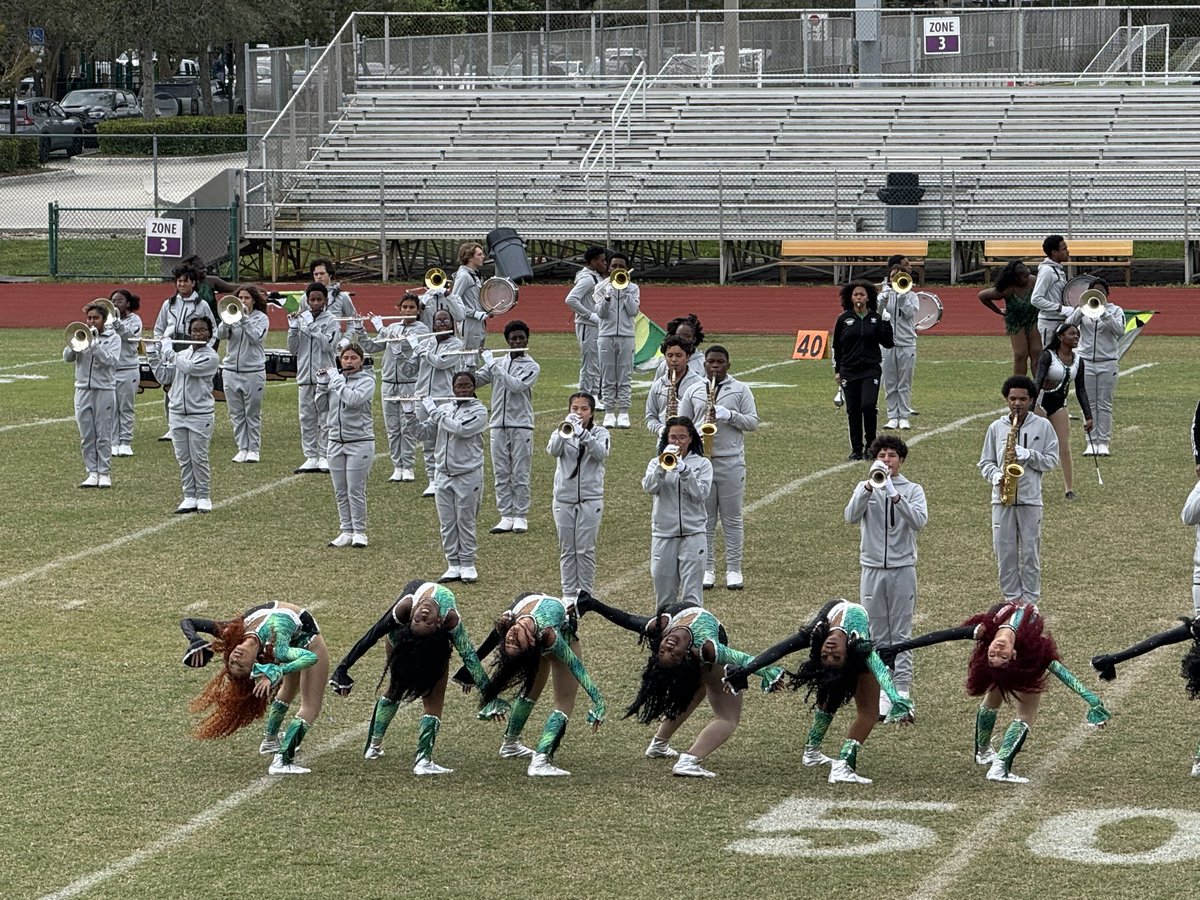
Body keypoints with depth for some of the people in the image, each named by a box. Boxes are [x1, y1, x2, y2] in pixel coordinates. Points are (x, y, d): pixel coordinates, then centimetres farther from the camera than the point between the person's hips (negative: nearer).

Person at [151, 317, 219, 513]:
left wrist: (168, 350, -12)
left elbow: (188, 368, -22)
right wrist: (155, 355, -1)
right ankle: (190, 497, 12)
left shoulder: (210, 357, -7)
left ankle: (204, 497, 7)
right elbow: (164, 378, 10)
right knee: (183, 459, 6)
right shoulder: (181, 355, 11)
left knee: (199, 458, -2)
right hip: (178, 414, 5)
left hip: (200, 415, -5)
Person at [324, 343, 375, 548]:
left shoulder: (366, 380, -6)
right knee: (340, 491, 8)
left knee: (355, 490, -4)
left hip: (359, 442, -5)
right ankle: (346, 531, 15)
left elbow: (353, 399, -22)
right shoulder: (334, 377, 9)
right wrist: (322, 381, 4)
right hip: (336, 441, 5)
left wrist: (337, 381, -14)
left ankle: (359, 532, 5)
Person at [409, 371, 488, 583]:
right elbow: (425, 433, 8)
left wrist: (432, 410, -17)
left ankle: (468, 565, 13)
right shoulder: (444, 409, 9)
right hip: (443, 474, 5)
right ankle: (453, 566, 15)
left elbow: (460, 429, -23)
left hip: (467, 476, -5)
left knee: (465, 522, 2)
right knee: (447, 522, 7)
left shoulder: (479, 411, -7)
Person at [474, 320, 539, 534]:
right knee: (501, 474, 4)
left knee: (520, 474, -1)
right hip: (498, 426, 4)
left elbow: (516, 386, -18)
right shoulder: (497, 363, 11)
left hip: (521, 426, -4)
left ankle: (520, 517, 5)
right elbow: (475, 380, 8)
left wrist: (492, 364, -17)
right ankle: (506, 516, 8)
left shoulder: (531, 367, -1)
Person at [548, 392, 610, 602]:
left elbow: (601, 454, -20)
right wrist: (564, 431, -33)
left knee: (585, 550, 0)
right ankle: (568, 592, 15)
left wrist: (582, 433, -33)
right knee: (567, 550, 7)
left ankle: (586, 593, 8)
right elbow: (553, 450, -16)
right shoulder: (562, 431, 4)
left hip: (590, 499, -2)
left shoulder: (600, 433, 1)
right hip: (564, 498, 2)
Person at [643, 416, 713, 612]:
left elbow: (701, 494, -8)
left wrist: (684, 470, -18)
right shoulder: (656, 463, 8)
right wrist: (664, 465, -23)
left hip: (693, 534, -2)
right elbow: (649, 487, -10)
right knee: (664, 592, 8)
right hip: (663, 533, 2)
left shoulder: (702, 464, 5)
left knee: (692, 594, -7)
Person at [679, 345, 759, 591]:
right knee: (704, 518, 5)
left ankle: (734, 570, 7)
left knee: (732, 519, 2)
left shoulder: (741, 390, 3)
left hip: (731, 462, -2)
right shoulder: (694, 391, 10)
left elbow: (753, 422, 0)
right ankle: (707, 568, 12)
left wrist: (730, 415, -16)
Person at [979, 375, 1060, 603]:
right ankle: (1011, 599, 13)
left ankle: (1030, 600, 8)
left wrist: (1029, 455, -13)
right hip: (1002, 498, 2)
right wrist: (995, 476, -9)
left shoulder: (1043, 426, 3)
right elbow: (985, 462, 12)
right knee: (1004, 552, 3)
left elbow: (1052, 460, 3)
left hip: (1030, 499, -2)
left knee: (1030, 552, 1)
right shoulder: (996, 428, 8)